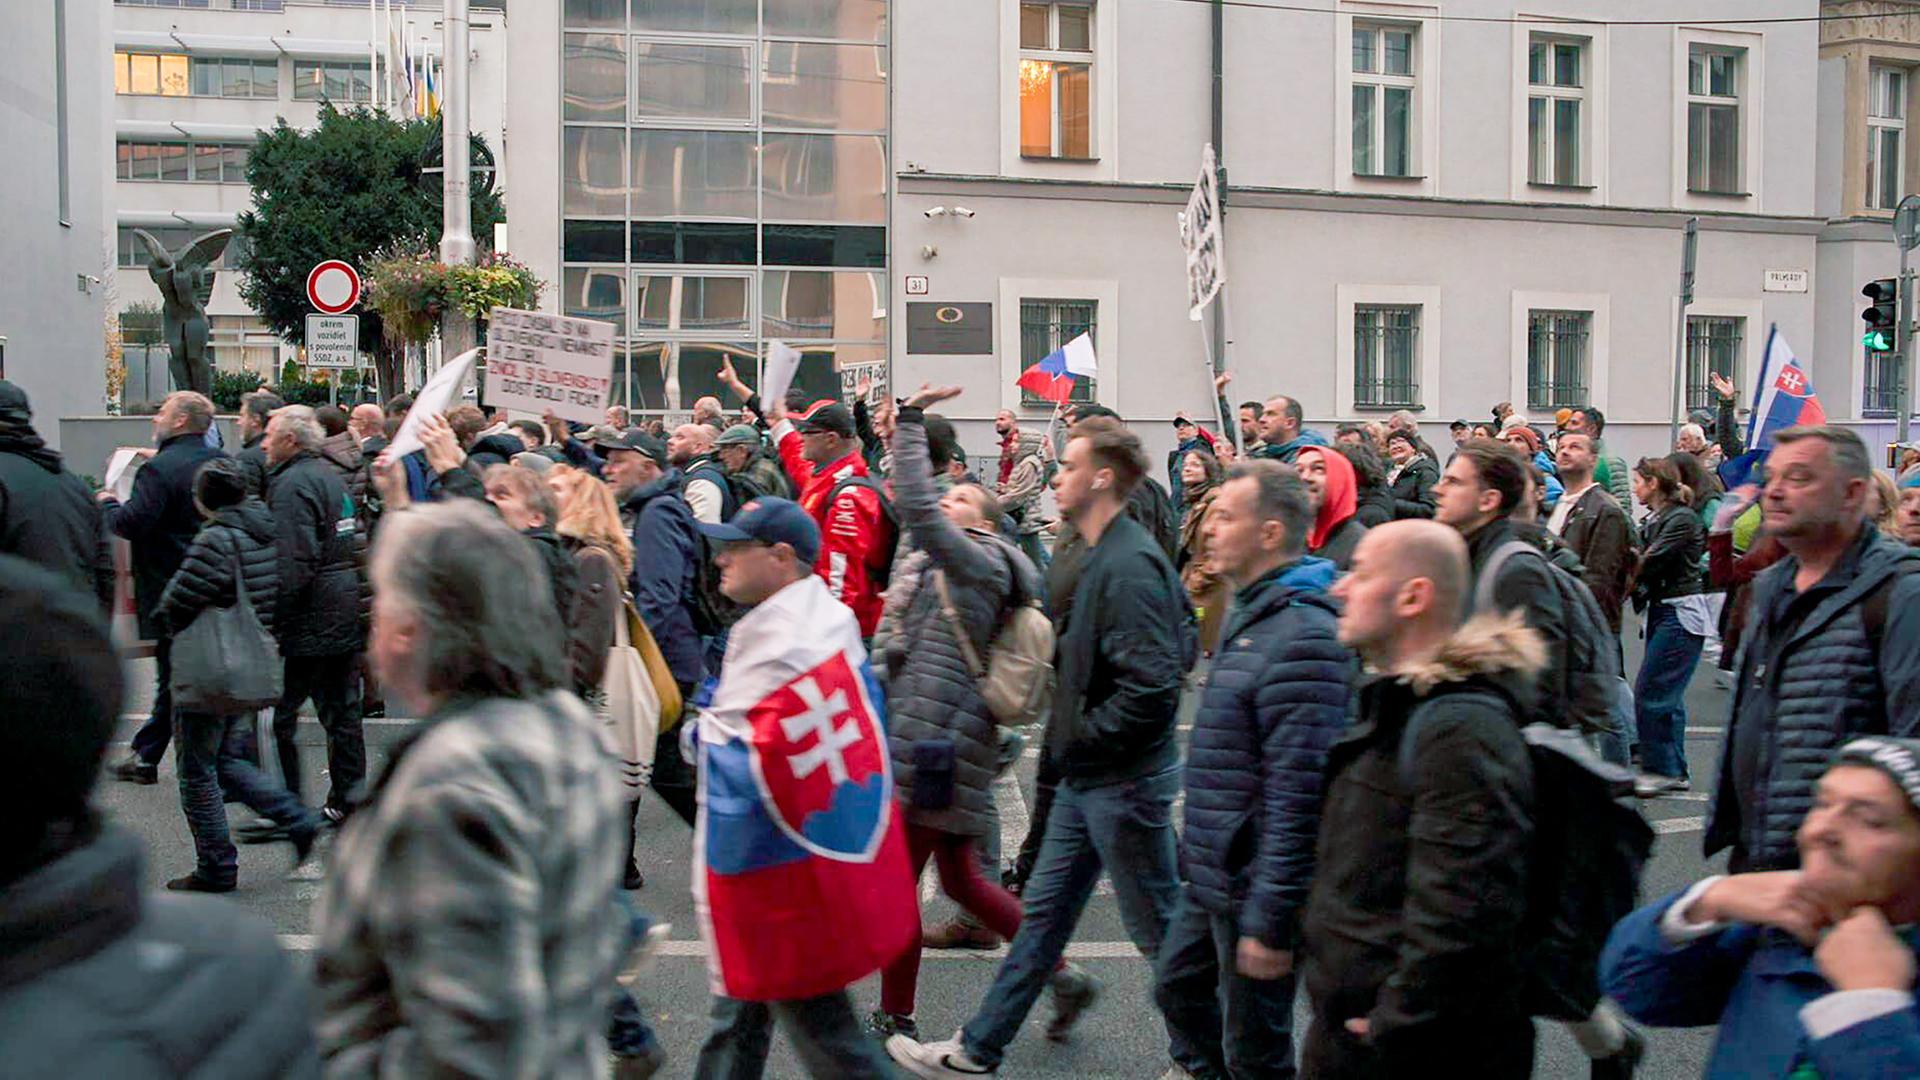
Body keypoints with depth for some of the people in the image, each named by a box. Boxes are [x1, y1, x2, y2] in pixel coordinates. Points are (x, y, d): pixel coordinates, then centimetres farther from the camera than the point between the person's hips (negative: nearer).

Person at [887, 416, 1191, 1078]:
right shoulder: (1105, 555, 9)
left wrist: (1083, 736, -18)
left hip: (1123, 781, -10)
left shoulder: (1128, 565, -23)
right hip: (1089, 777, 10)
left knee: (1158, 929, 5)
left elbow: (1151, 686, -29)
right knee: (1044, 909, 16)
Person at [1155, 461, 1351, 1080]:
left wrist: (1269, 922, -24)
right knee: (1179, 988, 25)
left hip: (1253, 886, -10)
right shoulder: (1252, 612, 9)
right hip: (1211, 876, 10)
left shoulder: (1302, 637, -24)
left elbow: (1297, 795, -26)